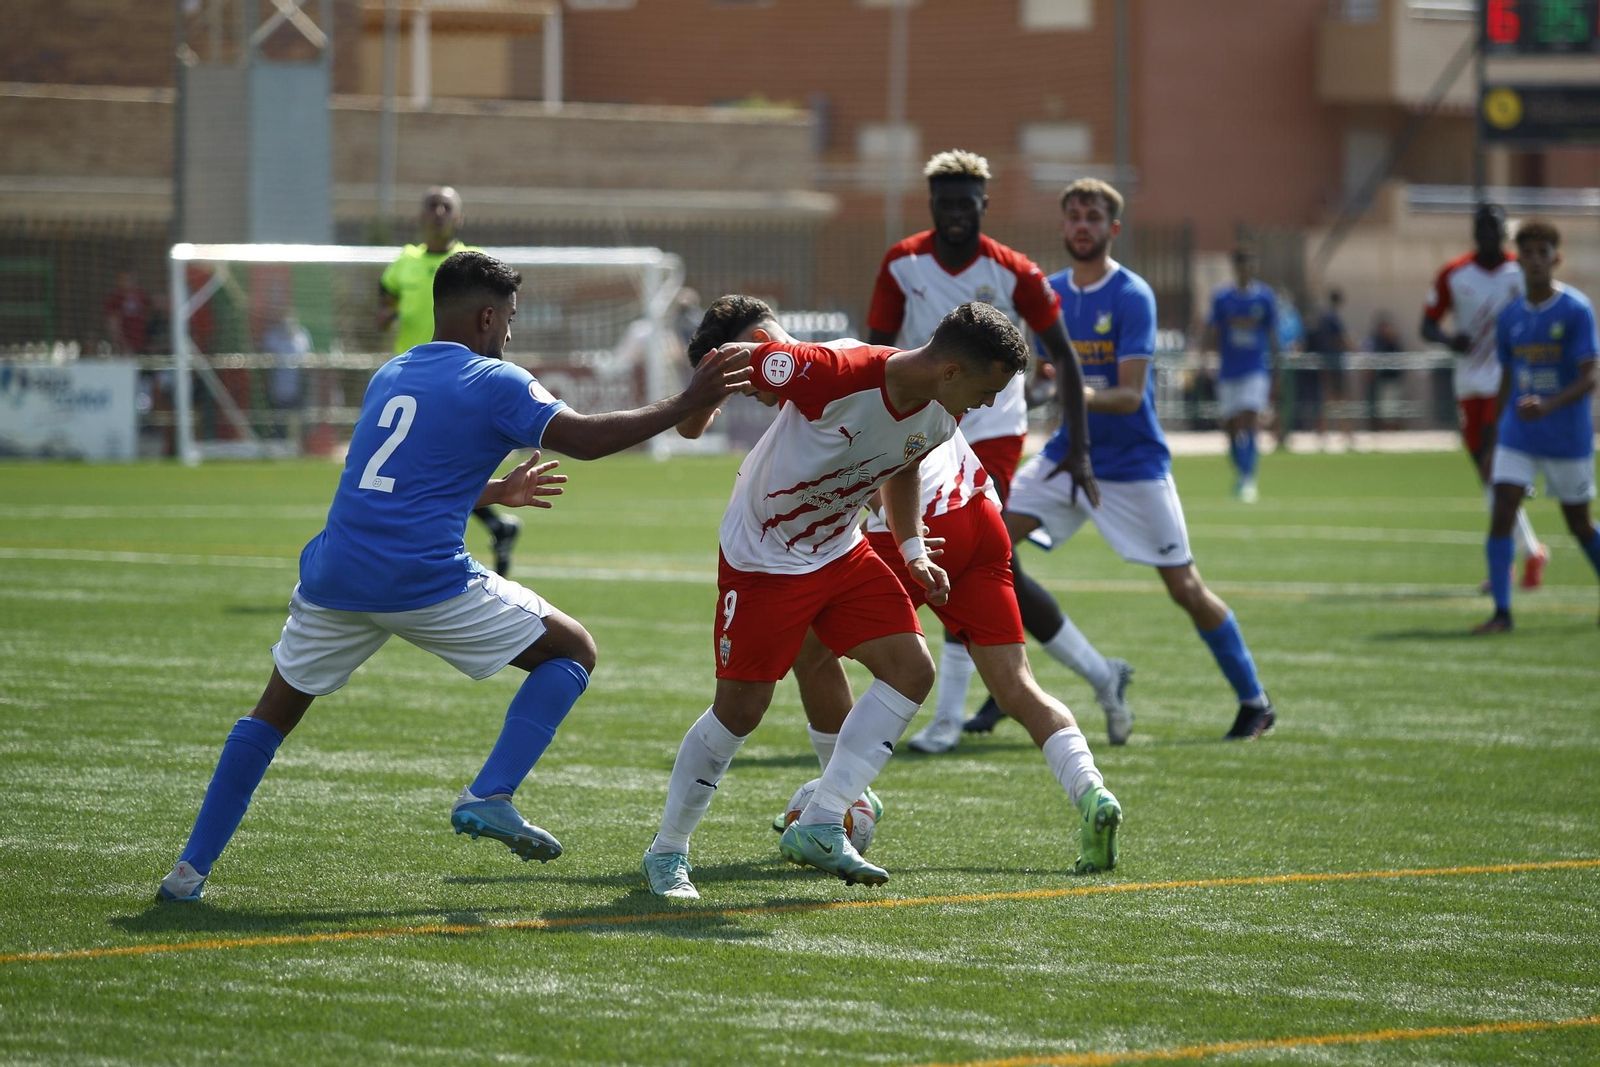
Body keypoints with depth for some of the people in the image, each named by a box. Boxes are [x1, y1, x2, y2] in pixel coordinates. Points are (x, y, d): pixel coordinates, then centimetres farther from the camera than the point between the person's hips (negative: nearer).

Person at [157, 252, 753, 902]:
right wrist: (686, 404, -4)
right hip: (424, 583, -6)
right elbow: (584, 439, -9)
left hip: (333, 579, 6)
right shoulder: (493, 382, 1)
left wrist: (495, 492, 45)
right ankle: (489, 797, -4)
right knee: (573, 652, 10)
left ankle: (190, 871, 13)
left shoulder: (388, 376, 22)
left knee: (274, 712, 21)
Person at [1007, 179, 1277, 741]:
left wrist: (1080, 397, -38)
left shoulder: (1133, 297, -14)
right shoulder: (1049, 294, 4)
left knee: (1185, 588, -2)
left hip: (1132, 463, -5)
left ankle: (1254, 701, 14)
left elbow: (1130, 395, -21)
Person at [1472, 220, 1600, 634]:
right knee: (1502, 513, -12)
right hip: (1516, 437, 4)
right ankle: (1501, 612, -10)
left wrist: (1547, 406, -32)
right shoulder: (1510, 316, 5)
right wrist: (1493, 440, 15)